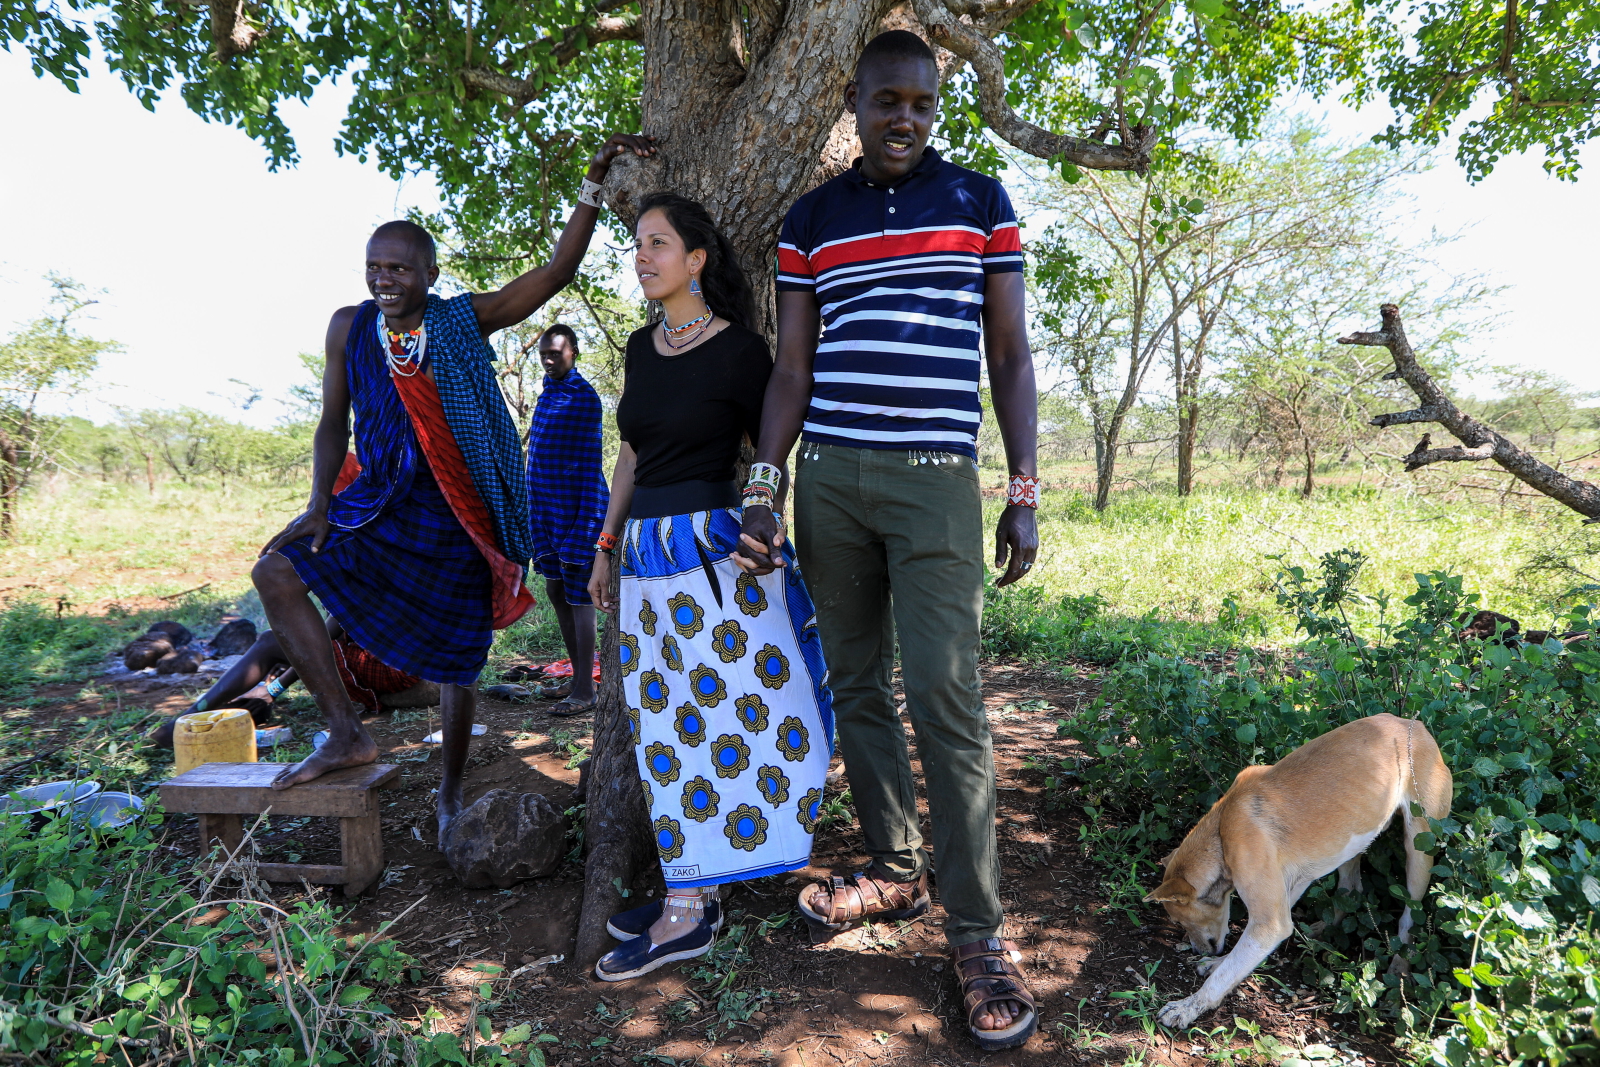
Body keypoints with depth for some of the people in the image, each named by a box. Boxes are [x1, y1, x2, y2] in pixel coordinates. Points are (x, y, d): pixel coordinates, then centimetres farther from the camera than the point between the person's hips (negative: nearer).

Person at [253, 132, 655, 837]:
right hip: (378, 504, 3)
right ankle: (346, 733, -5)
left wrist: (594, 183, -13)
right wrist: (320, 504, -3)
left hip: (457, 514, -3)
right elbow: (333, 423, 8)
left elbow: (556, 273, -8)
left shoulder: (463, 320, -5)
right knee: (277, 570, -14)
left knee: (455, 656, 5)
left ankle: (450, 793, 26)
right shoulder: (349, 328, 2)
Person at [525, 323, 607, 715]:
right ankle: (578, 677, 26)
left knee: (578, 595, -5)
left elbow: (590, 464, -16)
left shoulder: (583, 397, -11)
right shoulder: (547, 392, 15)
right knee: (555, 590, 14)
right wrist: (533, 507, 18)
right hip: (547, 507, 9)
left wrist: (584, 524, -20)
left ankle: (584, 692, 3)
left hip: (575, 506, -9)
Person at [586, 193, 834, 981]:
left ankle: (685, 913, 7)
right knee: (672, 722, 10)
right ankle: (693, 885, 21)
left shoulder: (739, 349, -6)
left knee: (711, 718, -2)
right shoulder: (641, 347, 13)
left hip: (713, 548, -7)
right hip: (648, 553, 7)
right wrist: (607, 547, 19)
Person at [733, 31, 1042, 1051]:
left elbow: (1012, 356, 7)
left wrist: (1025, 493, 0)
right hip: (828, 479, 4)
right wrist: (764, 491, 1)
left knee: (946, 698, -10)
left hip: (935, 480, -3)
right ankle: (895, 868, 26)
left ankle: (979, 932, 2)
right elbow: (791, 372, 11)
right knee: (857, 688, 9)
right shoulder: (811, 219, 13)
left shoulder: (980, 201, 8)